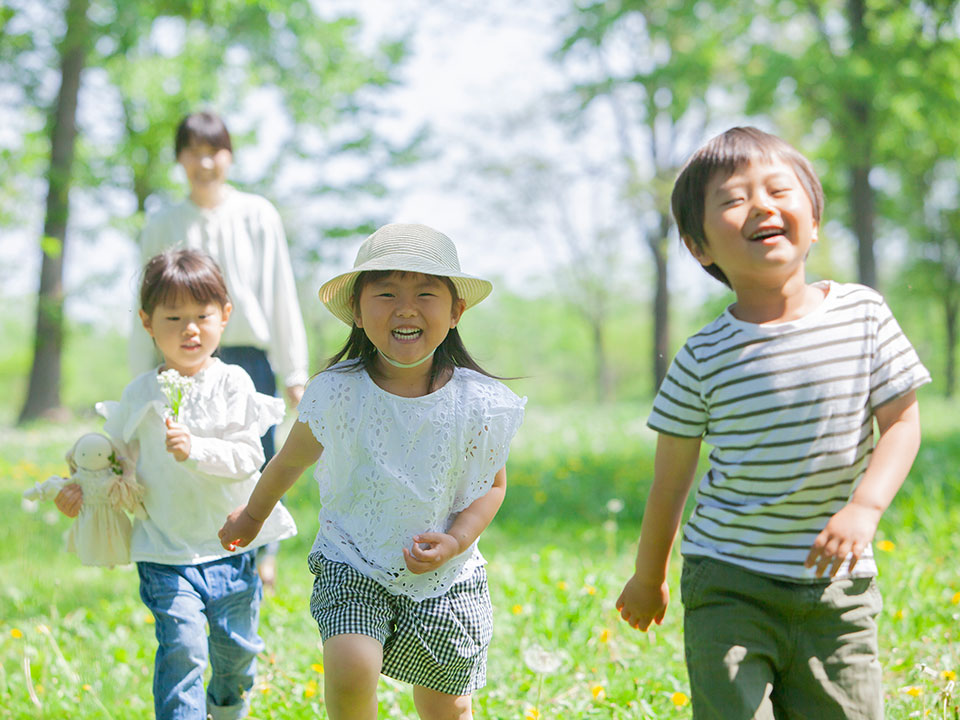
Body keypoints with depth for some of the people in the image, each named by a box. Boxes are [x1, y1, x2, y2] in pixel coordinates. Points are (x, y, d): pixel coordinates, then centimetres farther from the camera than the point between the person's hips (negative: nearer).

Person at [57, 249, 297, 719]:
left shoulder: (232, 383, -3)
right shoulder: (140, 395, 1)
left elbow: (249, 457, -11)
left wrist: (195, 450, -25)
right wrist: (82, 486, -5)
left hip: (231, 543, 1)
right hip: (166, 552, -1)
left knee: (236, 646, 13)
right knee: (182, 648, -15)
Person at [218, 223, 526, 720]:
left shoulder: (477, 404, -12)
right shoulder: (337, 395, -14)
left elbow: (493, 484, 4)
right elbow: (290, 461, 6)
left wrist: (455, 541, -14)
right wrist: (253, 515, 22)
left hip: (445, 579, 1)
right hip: (352, 567, -1)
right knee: (350, 669, -25)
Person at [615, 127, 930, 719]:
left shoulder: (864, 313, -2)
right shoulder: (703, 359, -6)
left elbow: (901, 421, 0)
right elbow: (671, 480, 4)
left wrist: (865, 508, -17)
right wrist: (649, 578, 14)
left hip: (838, 588, 2)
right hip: (730, 585, -2)